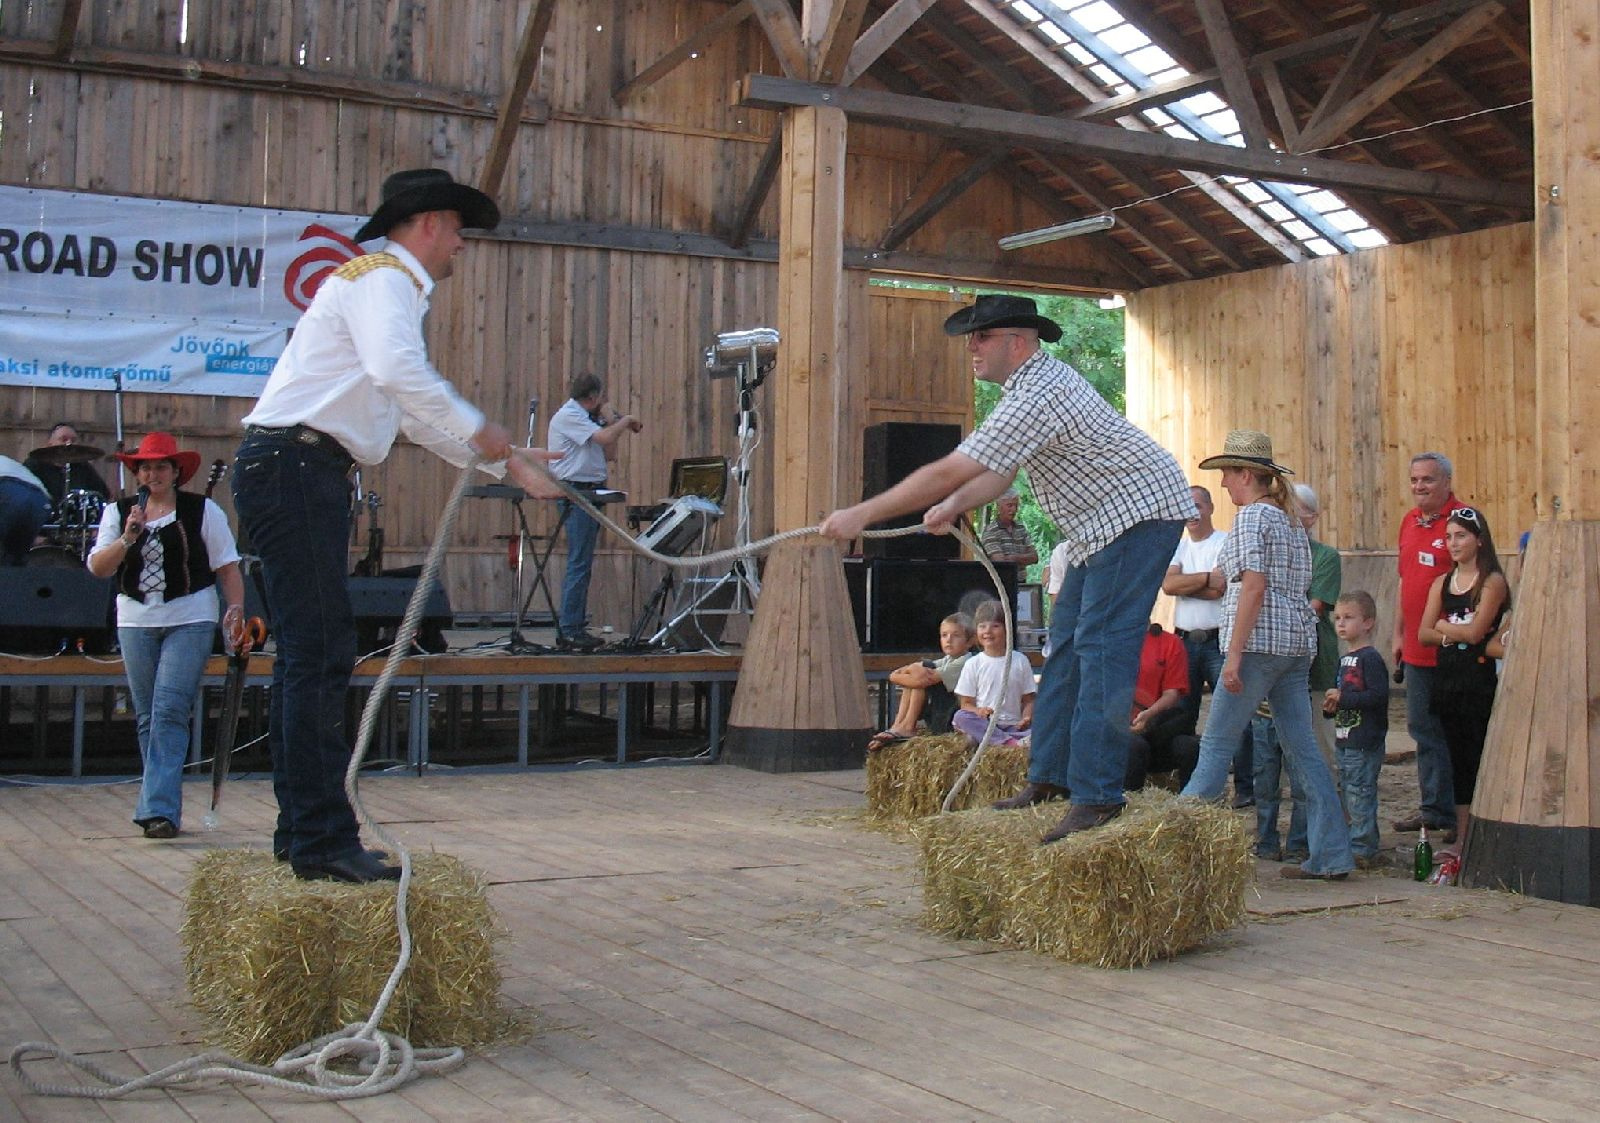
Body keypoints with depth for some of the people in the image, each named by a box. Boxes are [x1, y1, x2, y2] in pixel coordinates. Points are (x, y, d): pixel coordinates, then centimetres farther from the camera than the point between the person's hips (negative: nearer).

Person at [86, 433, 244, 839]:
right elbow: (97, 568, 1)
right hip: (136, 622, 4)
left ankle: (159, 808, -18)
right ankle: (162, 803, 16)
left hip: (190, 621, -4)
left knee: (169, 712, -14)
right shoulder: (118, 512, 10)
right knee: (148, 718, 8)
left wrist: (236, 609, -11)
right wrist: (127, 538, -14)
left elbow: (227, 566, 2)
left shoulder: (202, 511, 2)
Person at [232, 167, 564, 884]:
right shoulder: (384, 277, -5)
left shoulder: (391, 284, 27)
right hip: (293, 465, -11)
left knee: (307, 655, 12)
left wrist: (509, 463, 28)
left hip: (299, 473, 11)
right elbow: (400, 371, -27)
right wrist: (482, 433, -17)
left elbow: (418, 418, 31)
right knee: (322, 654, -13)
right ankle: (323, 839, -12)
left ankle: (300, 830, 19)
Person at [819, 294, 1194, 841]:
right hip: (1101, 524, 11)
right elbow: (1000, 472, 12)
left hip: (1141, 513, -11)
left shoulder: (1038, 396, -26)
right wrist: (954, 505, -7)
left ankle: (1097, 796, -15)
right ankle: (1049, 775, 17)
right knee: (1067, 643, 11)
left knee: (1102, 646, -15)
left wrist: (861, 514, -23)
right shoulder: (1040, 377, 8)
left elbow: (949, 471, -28)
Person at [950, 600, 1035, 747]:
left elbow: (1028, 700, 10)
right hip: (984, 724, 0)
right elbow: (966, 703, 5)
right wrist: (978, 711, -18)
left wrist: (1026, 718, -12)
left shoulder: (1020, 661, 9)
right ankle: (1011, 742, -42)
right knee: (960, 717, -32)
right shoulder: (973, 664, 7)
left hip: (1013, 725, 0)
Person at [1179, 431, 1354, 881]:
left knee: (1217, 743, -4)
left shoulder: (1251, 517, -8)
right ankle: (1332, 856, 7)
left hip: (1261, 640, -9)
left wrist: (1234, 654, -19)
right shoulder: (1291, 520, 19)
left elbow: (1254, 588, -17)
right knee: (1302, 747, 7)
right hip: (1298, 640, 9)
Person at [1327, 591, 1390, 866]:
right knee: (1350, 797, 15)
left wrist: (1343, 698, -19)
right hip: (1346, 740, 10)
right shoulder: (1345, 659, 17)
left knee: (1360, 794, -7)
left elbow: (1378, 696, -22)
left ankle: (1361, 849, -2)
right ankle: (1363, 847, 23)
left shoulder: (1370, 658, -14)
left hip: (1365, 742, -10)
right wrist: (1331, 706, 6)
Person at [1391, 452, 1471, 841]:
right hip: (1416, 649, 8)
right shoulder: (1410, 521, 13)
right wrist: (1398, 633, 19)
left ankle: (1458, 815, 8)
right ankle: (1432, 808, 23)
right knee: (1422, 729, 13)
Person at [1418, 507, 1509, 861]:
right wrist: (1457, 634, -9)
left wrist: (1444, 626, 1)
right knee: (1458, 758, 10)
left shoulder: (1492, 582, -5)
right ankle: (1461, 838, 15)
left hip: (1479, 677, -6)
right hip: (1447, 676, 6)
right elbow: (1424, 633, 6)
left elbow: (1476, 632, -14)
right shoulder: (1442, 583, 13)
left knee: (1480, 756, -4)